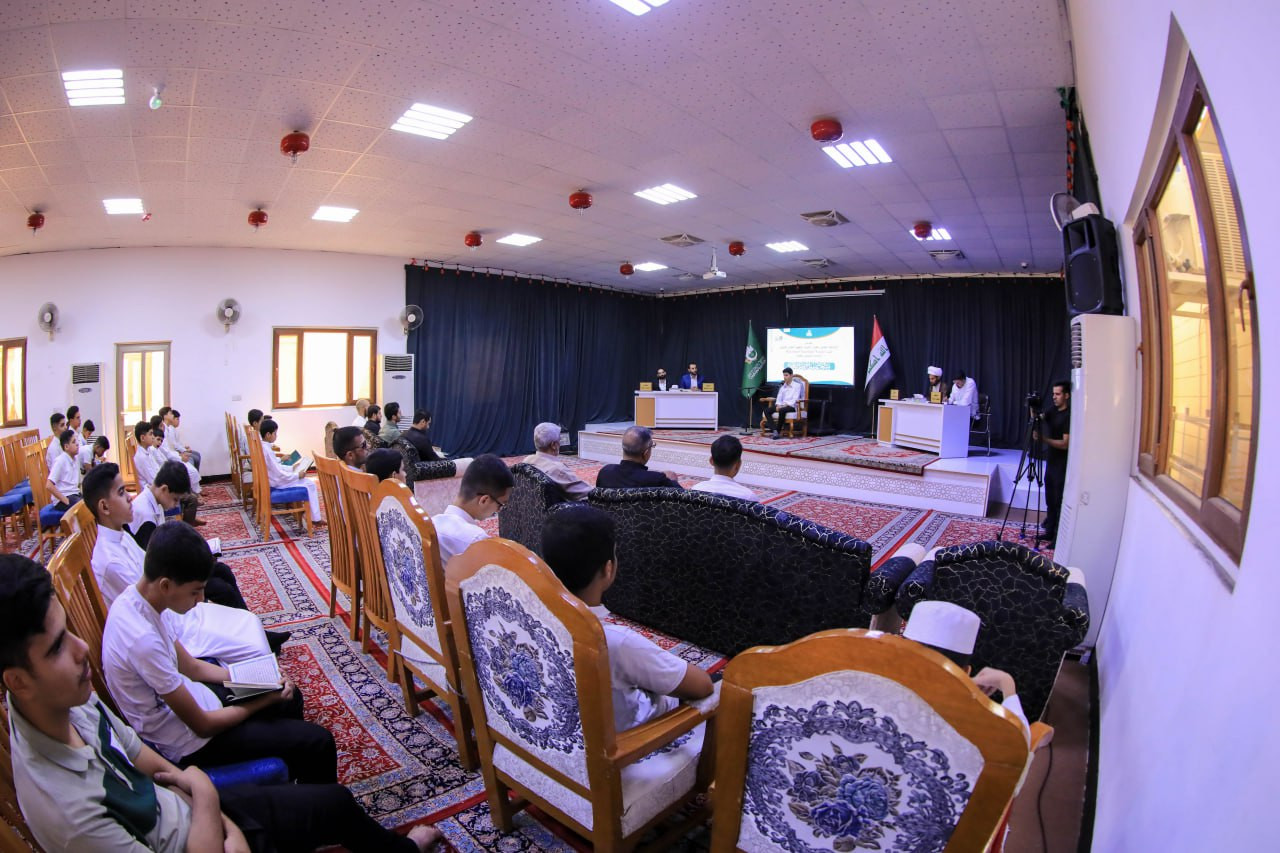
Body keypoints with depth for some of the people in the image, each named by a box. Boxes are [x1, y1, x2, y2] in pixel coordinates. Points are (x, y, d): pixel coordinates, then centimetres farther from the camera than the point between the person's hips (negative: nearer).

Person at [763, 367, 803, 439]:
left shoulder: (797, 385, 3)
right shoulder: (782, 386, 21)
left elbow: (795, 399, -8)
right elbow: (779, 397, 14)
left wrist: (786, 405, -20)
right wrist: (778, 405, -7)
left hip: (791, 406, -6)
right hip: (781, 406, 6)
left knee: (782, 411, -40)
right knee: (767, 411, -20)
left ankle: (778, 432, -31)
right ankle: (775, 430, -30)